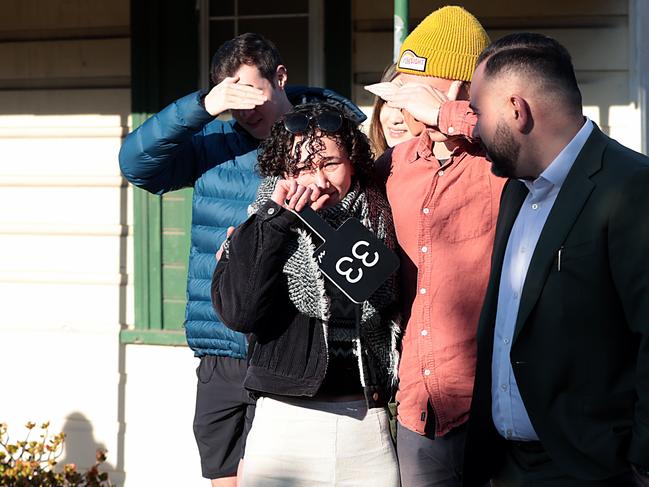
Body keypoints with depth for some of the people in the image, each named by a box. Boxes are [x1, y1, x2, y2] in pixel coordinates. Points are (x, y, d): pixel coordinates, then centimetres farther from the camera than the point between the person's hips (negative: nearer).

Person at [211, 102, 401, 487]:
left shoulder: (380, 223, 4)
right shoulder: (262, 231, 1)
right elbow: (237, 311, -16)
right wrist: (278, 219, -15)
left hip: (367, 424, 1)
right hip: (286, 421, -1)